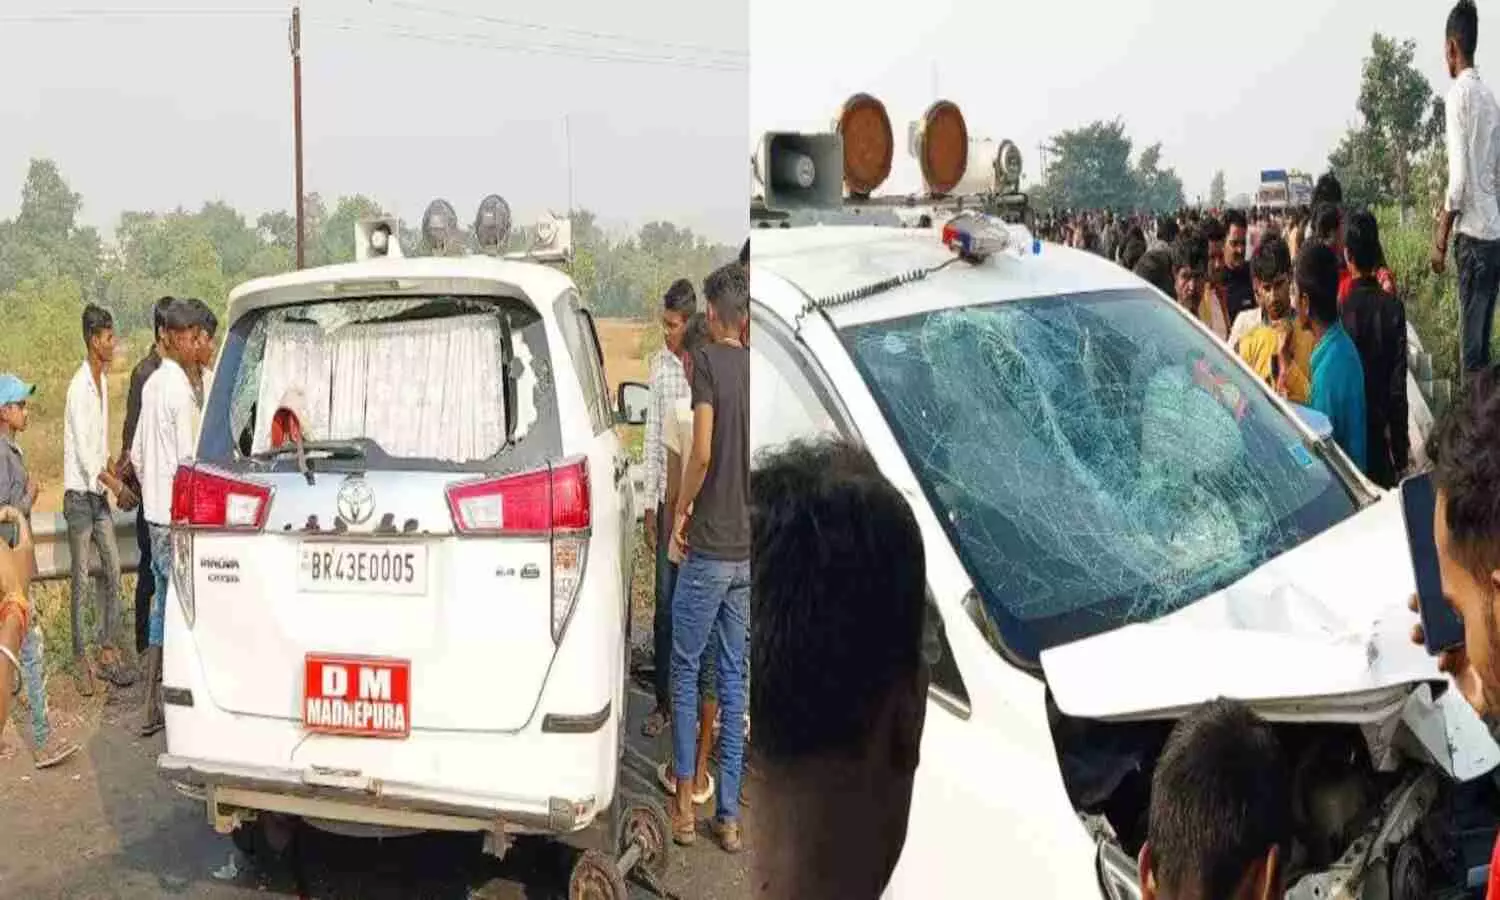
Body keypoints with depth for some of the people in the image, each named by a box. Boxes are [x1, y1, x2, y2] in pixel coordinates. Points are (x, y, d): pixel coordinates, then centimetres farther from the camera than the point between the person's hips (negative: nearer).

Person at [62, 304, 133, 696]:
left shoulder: (103, 380, 8)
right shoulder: (80, 387, -19)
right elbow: (82, 451, -21)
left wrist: (111, 473, 11)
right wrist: (112, 481, -17)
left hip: (99, 492, 8)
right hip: (80, 494, -8)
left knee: (113, 572, 7)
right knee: (82, 580, -1)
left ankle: (108, 652, 14)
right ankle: (80, 659, 7)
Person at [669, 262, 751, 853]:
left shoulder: (708, 362, -10)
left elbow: (702, 453, -18)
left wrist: (681, 512, -4)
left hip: (710, 547, -5)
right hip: (750, 550, 5)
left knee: (686, 671, 7)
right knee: (735, 679, 9)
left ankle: (684, 806, 10)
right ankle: (729, 816, 12)